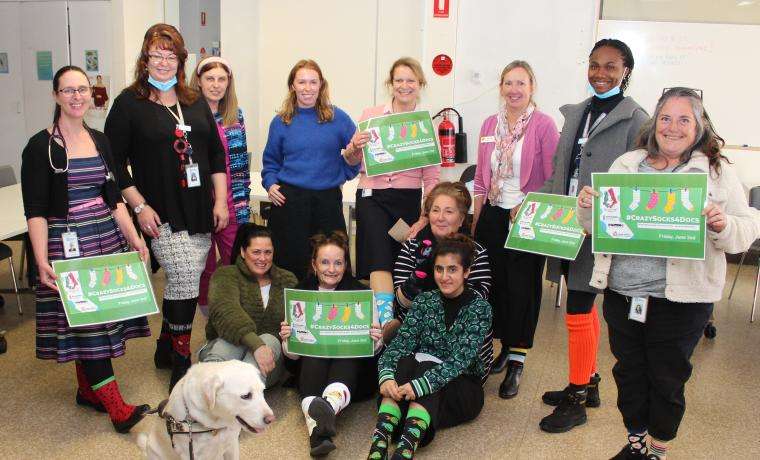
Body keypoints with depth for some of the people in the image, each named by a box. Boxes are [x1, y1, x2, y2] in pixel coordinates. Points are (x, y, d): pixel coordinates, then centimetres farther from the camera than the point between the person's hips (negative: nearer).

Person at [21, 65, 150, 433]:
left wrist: (134, 237, 3)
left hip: (107, 237, 6)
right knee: (84, 319, -5)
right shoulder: (41, 147, -7)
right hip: (66, 243, -6)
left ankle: (88, 390, 27)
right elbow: (35, 211, -10)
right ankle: (117, 407, -3)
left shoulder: (100, 141, 10)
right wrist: (42, 261, -19)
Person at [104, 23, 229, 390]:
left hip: (200, 212, 5)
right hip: (163, 215, -5)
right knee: (185, 281, -9)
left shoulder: (195, 103, 13)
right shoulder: (128, 104, -2)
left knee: (182, 282, 10)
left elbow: (216, 154, 14)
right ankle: (181, 362, 6)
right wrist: (140, 206, -11)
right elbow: (114, 163, -4)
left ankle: (165, 348, 29)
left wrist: (220, 200, 6)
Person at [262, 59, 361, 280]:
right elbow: (271, 162, 14)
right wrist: (270, 184, -2)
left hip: (329, 199, 0)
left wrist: (353, 154, -11)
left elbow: (357, 151, 10)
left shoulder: (338, 118, 3)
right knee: (291, 262, 3)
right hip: (289, 200, 0)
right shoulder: (281, 121, 6)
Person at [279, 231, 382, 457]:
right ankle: (317, 431, -51)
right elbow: (293, 355, 6)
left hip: (352, 369, -1)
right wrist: (287, 340, -16)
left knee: (347, 354, -32)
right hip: (311, 371, 1)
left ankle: (329, 407, -61)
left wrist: (377, 340, -19)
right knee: (314, 355, -31)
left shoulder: (361, 293, 5)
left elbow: (372, 350, 4)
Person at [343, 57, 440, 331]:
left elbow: (432, 177, 2)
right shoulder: (371, 116, 5)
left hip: (409, 199, 1)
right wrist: (355, 148, -12)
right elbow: (352, 163, 11)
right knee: (380, 258, -19)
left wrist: (425, 218, -6)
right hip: (372, 197, -1)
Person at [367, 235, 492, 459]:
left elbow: (460, 360, -22)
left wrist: (418, 386, -37)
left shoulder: (479, 307, -9)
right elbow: (400, 343, -10)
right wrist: (386, 376, -31)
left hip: (463, 385, -3)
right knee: (404, 362, -28)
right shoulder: (425, 300, 2)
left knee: (426, 366, -32)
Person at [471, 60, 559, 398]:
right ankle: (506, 347, 28)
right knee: (495, 284, 10)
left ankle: (516, 361, 13)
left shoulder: (544, 125, -7)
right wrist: (475, 222, 10)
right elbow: (481, 178, 12)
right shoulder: (490, 125, 9)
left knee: (523, 288, 3)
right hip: (493, 216, 5)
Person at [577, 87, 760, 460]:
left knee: (667, 380, 10)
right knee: (629, 372, 17)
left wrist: (723, 225, -24)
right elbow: (597, 227, 11)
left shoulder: (718, 172, -1)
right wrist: (587, 207, -10)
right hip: (620, 292, 3)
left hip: (680, 299, -3)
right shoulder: (626, 164, 7)